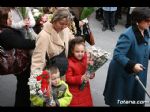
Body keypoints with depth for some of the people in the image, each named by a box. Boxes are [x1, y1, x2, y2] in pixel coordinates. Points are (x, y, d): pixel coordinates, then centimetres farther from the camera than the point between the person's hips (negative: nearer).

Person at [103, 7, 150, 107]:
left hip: (138, 73, 8)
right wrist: (132, 65, -38)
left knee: (136, 99, 23)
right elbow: (117, 55, -30)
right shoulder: (128, 35, -29)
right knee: (121, 100, 11)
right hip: (123, 73, -8)